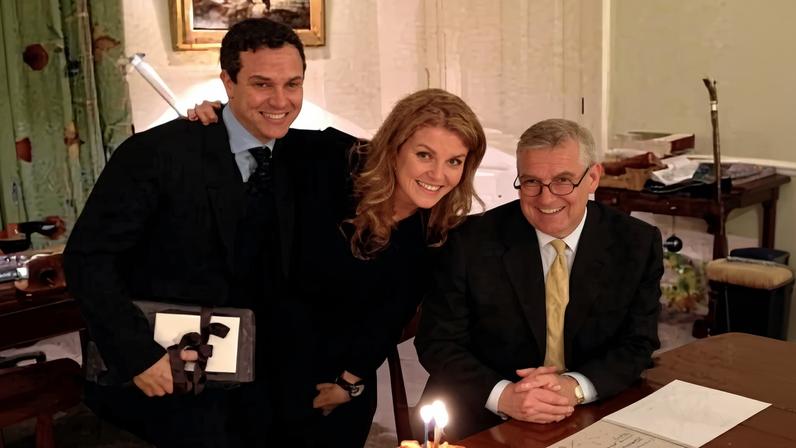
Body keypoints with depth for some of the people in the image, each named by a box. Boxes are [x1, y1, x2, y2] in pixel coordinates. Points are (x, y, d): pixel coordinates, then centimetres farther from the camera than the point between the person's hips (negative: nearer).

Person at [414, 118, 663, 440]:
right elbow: (438, 343, -6)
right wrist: (502, 395, -23)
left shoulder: (639, 244, -2)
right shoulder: (471, 242, -8)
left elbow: (638, 345, -1)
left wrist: (577, 387, -20)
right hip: (484, 420, -1)